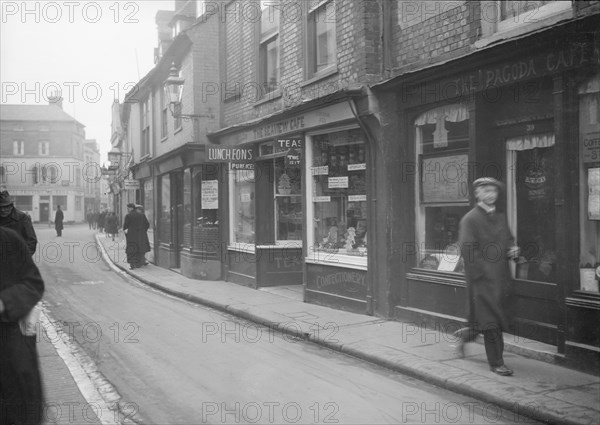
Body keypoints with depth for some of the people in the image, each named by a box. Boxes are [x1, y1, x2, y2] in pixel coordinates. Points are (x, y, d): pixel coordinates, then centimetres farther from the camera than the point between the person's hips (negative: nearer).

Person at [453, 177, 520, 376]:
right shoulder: (470, 219, -8)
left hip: (501, 278, 7)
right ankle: (496, 363, 6)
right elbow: (467, 249, -13)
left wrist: (512, 249, 1)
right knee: (491, 322, -4)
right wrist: (483, 273, -17)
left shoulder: (501, 217, 16)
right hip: (482, 278, -7)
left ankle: (464, 334, 38)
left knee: (489, 320, 13)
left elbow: (508, 239, 25)